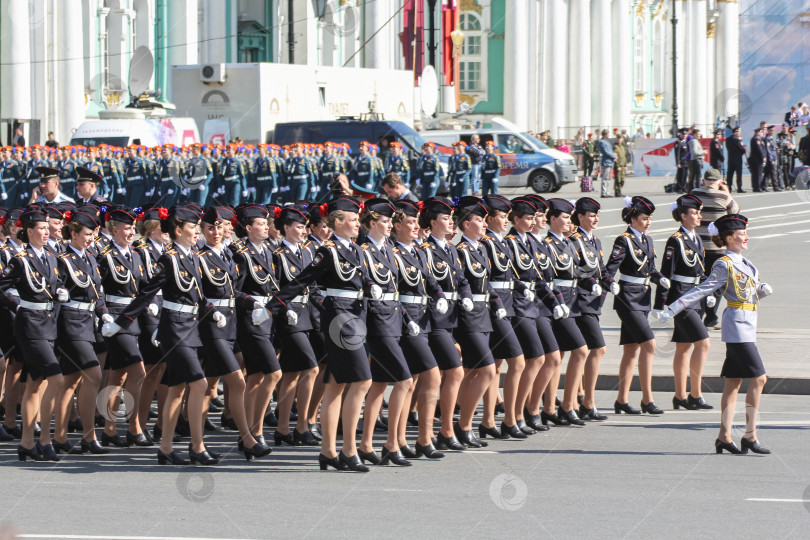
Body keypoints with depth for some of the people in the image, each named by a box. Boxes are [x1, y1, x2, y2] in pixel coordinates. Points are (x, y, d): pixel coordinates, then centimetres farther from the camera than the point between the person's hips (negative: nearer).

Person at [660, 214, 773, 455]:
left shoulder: (744, 263, 15)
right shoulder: (724, 265, -10)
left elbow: (757, 290, 19)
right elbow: (703, 290, -13)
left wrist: (764, 289, -5)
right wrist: (672, 310, -19)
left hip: (747, 326, 8)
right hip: (737, 325, -8)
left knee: (733, 382, 8)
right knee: (758, 379, -11)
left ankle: (724, 436, 9)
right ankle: (750, 436, -8)